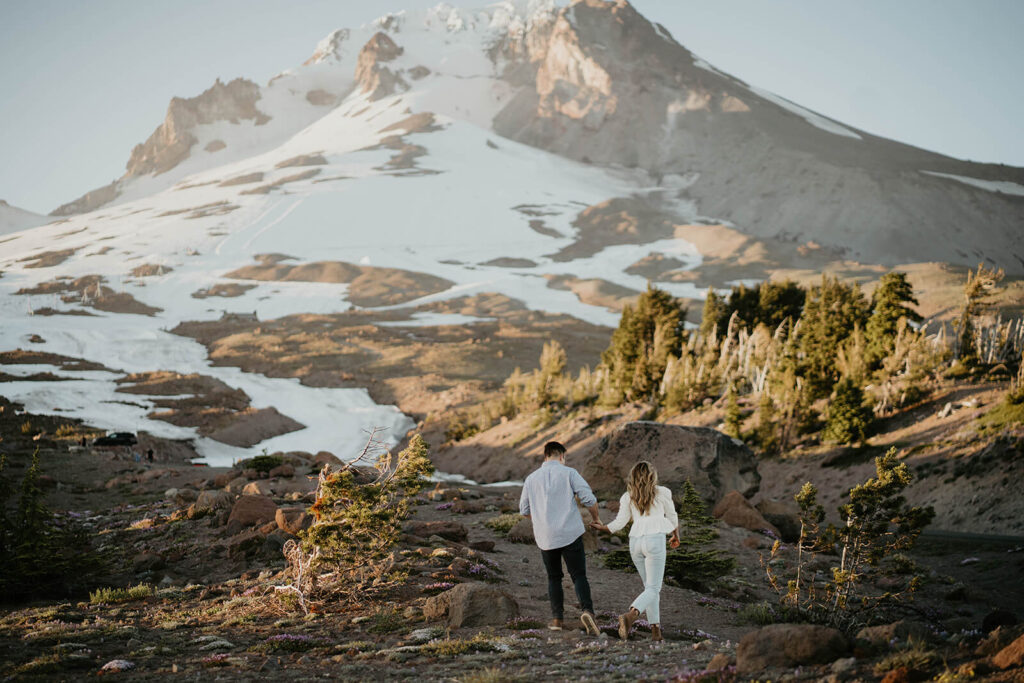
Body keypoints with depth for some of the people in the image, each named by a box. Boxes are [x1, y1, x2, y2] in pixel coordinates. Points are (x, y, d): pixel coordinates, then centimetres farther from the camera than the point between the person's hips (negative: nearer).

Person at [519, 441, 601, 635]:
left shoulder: (531, 478, 8)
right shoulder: (569, 473, -2)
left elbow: (524, 510, 16)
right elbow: (589, 499, -8)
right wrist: (596, 518, 11)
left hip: (545, 537, 3)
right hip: (570, 534, -3)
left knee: (554, 578, 18)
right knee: (579, 576, 0)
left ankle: (557, 618, 14)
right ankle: (587, 610, -22)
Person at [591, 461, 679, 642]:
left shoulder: (628, 497, 10)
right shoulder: (662, 493, 6)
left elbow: (619, 522, 6)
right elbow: (672, 518, 14)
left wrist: (602, 527, 25)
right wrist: (676, 536, 33)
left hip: (635, 541, 4)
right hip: (655, 539, -4)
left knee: (650, 586, 15)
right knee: (653, 589, -8)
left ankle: (656, 630, 8)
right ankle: (630, 615, -34)